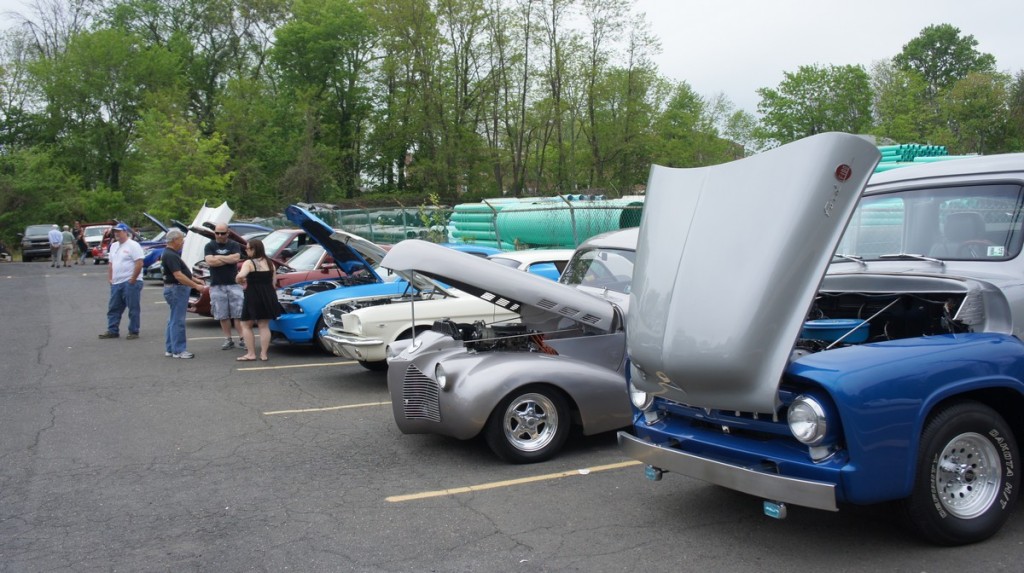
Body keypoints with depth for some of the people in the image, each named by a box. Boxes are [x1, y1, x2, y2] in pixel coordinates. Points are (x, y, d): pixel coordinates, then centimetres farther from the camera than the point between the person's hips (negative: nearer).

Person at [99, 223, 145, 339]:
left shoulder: (133, 245, -8)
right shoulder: (114, 246, 17)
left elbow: (139, 264, -15)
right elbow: (111, 264, 22)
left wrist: (132, 280, -16)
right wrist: (109, 278, 11)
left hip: (130, 283, -8)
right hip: (116, 283, 8)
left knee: (133, 309, -1)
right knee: (113, 308, 10)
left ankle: (133, 332, 5)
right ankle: (112, 331, 17)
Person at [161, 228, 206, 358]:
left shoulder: (171, 253, 14)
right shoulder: (170, 255, -19)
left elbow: (181, 272, 23)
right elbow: (178, 276, -26)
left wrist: (194, 280, 17)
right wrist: (196, 286, -25)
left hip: (176, 289, 11)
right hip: (176, 289, -11)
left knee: (173, 320, 14)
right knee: (177, 321, -6)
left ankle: (170, 349, 20)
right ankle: (178, 350, -2)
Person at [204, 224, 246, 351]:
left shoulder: (234, 245, 6)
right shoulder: (210, 246, 7)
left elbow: (236, 258, -12)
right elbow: (210, 261, -9)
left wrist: (218, 257, -7)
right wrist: (229, 259, -7)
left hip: (233, 284, -1)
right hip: (217, 285, 1)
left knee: (238, 313, -4)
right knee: (223, 315, 4)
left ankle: (242, 339, 0)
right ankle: (228, 340, 12)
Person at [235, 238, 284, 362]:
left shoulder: (249, 263, -8)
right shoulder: (270, 263, 11)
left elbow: (240, 276, -24)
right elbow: (273, 282, 12)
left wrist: (241, 281, -4)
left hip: (253, 296, -5)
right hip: (268, 296, 5)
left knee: (246, 325, 7)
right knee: (264, 326, 8)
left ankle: (251, 354, 2)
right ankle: (263, 354, 5)